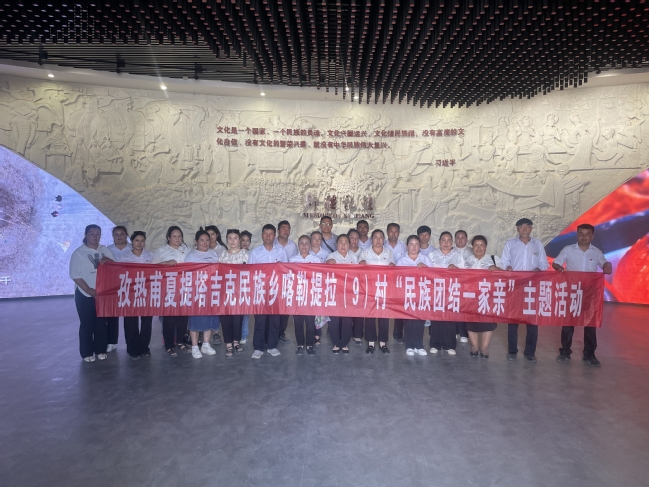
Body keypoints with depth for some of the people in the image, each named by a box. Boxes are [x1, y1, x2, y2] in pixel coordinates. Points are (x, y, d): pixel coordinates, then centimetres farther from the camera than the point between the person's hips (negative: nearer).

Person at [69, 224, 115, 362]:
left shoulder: (105, 251, 7)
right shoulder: (79, 252, -4)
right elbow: (75, 275, -8)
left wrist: (109, 261, -15)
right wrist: (88, 290, -16)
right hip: (85, 294, -3)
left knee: (102, 323, 9)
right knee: (86, 324, 4)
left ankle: (100, 350, 20)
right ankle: (87, 353, 14)